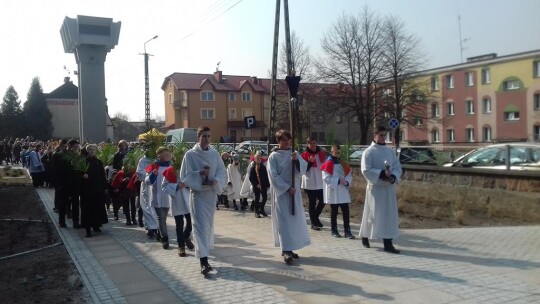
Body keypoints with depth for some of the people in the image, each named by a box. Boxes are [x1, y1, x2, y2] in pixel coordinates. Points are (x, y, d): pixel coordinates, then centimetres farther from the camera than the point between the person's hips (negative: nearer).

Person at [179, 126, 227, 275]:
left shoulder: (215, 154, 4)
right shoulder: (190, 155, -5)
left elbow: (222, 172, 5)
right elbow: (184, 176, -4)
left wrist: (216, 180, -14)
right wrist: (199, 173, -19)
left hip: (211, 193, 4)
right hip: (197, 193, -4)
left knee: (209, 224, 13)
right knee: (200, 225, -9)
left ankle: (204, 251, 32)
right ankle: (204, 261, -11)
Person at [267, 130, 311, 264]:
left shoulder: (294, 154, 7)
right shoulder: (274, 156, -7)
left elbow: (304, 168, -2)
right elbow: (273, 177, -11)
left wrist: (297, 160, -20)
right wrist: (287, 188, -15)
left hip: (294, 192, 5)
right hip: (281, 193, -5)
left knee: (294, 220, 8)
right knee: (284, 221, -8)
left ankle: (288, 248, 18)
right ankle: (286, 250, -9)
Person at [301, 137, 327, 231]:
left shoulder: (320, 153, 7)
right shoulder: (305, 155, -6)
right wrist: (310, 162, -23)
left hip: (320, 182, 5)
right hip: (310, 183, -5)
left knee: (323, 201, 7)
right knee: (312, 203, 3)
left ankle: (315, 218, 30)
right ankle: (313, 223, 11)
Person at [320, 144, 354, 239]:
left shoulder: (342, 163, 12)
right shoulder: (328, 163, -8)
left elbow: (349, 174, 11)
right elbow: (326, 178, -15)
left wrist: (347, 182, -10)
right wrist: (338, 181, -20)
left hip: (343, 191, 5)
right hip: (333, 192, -5)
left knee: (346, 211, 2)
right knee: (334, 212, 6)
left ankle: (347, 231, 7)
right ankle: (334, 230, 18)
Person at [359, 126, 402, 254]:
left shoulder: (390, 151, 10)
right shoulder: (369, 152, -6)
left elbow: (397, 167, 8)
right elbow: (366, 170, -15)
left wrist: (393, 177, -12)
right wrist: (382, 174, -24)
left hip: (389, 187, 5)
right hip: (375, 187, -5)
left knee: (389, 215, 2)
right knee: (373, 213, 4)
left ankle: (388, 244, 4)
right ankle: (365, 237, 25)